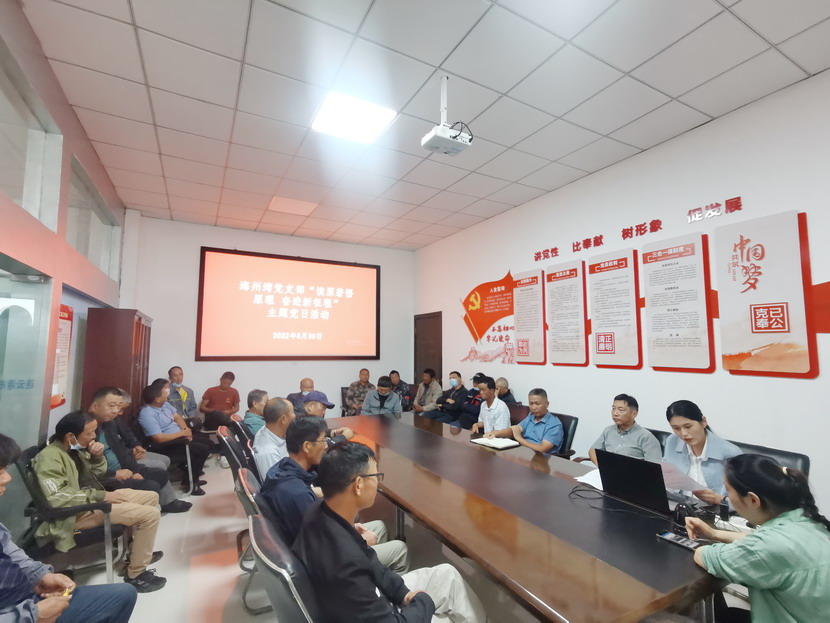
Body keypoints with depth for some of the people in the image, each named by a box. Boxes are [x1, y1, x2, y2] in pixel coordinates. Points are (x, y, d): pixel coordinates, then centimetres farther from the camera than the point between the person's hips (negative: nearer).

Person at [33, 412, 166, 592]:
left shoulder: (76, 448, 6)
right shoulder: (50, 457, -20)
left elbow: (98, 474, 16)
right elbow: (57, 498, -27)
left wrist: (98, 456, -5)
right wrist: (101, 496, -22)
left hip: (94, 498, 10)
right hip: (80, 511, -10)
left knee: (152, 496, 14)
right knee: (150, 514, -21)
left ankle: (139, 549, 27)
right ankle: (136, 575, -7)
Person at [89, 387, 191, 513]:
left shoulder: (110, 423, 9)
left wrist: (134, 471, 2)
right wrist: (115, 474, -21)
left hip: (121, 471, 10)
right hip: (103, 479, -10)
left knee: (160, 473, 16)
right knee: (151, 486, -22)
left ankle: (168, 503, 38)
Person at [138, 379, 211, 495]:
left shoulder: (165, 404, 5)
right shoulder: (147, 414, -22)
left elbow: (177, 417, 14)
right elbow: (159, 438, -25)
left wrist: (186, 429, -5)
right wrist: (182, 433, -17)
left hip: (178, 439, 9)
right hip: (166, 447, -9)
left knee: (206, 445, 4)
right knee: (203, 449, -19)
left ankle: (191, 476, 17)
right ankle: (190, 483, -1)